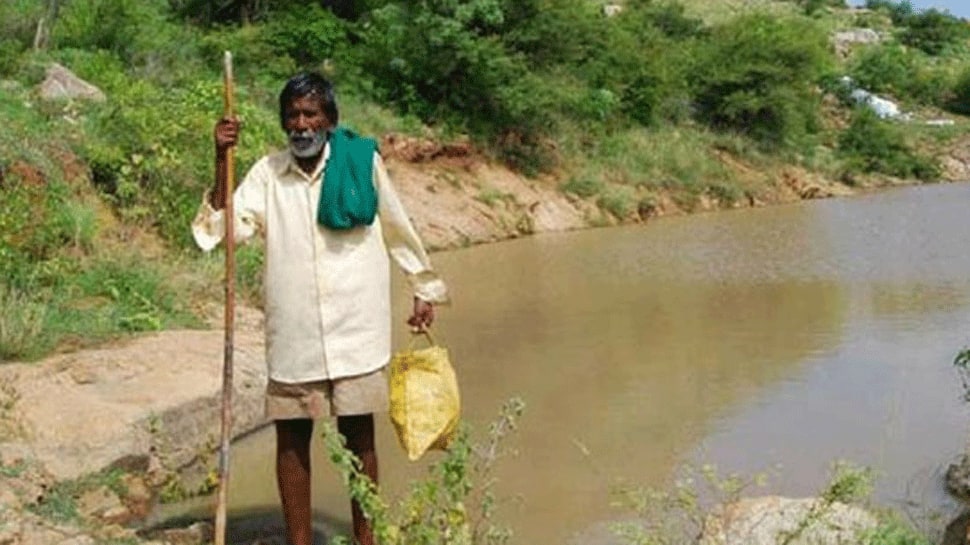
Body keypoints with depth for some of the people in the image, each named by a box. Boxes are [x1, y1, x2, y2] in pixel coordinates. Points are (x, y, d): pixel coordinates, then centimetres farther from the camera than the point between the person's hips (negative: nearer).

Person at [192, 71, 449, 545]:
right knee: (291, 438, 7)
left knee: (359, 434, 8)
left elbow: (397, 229, 10)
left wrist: (424, 288, 17)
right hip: (292, 333, 1)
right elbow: (225, 229, -8)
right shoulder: (267, 173, 2)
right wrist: (221, 163, -16)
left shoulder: (362, 162, 0)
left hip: (355, 328, -1)